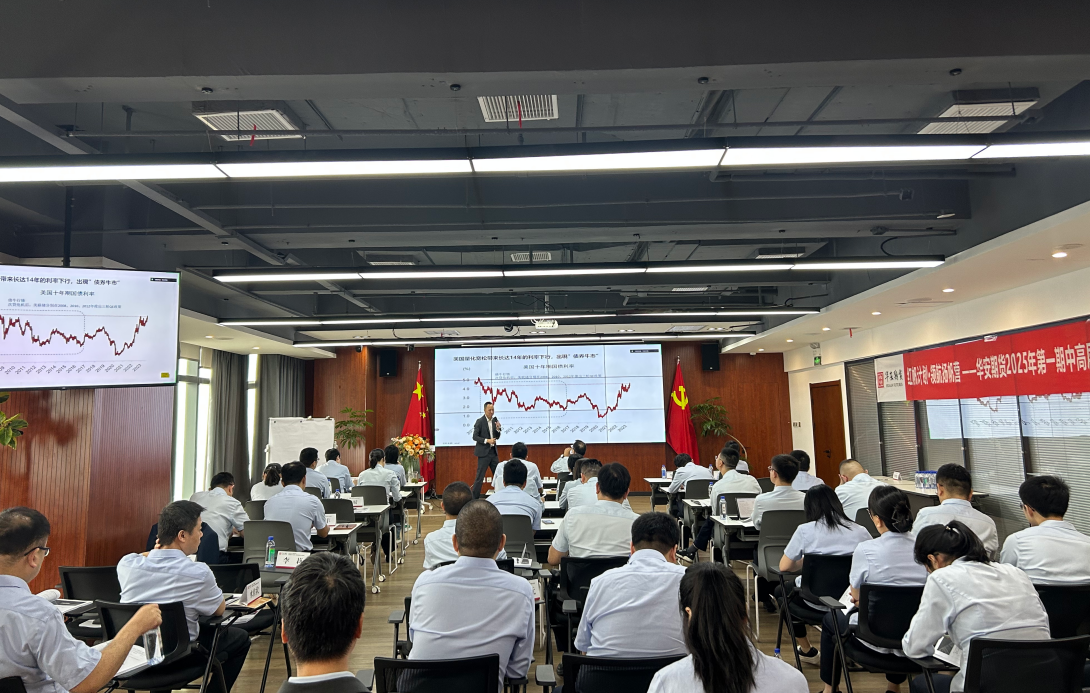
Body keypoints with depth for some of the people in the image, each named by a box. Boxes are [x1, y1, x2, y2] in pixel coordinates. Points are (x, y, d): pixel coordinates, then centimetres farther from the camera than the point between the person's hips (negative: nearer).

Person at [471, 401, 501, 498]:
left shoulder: (495, 420, 7)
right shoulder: (479, 421, -9)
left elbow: (497, 437, 11)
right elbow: (475, 437, -11)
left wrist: (498, 429, -8)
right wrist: (487, 441, -21)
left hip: (493, 452, 6)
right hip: (484, 452, -6)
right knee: (480, 476, -3)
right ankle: (474, 497, 5)